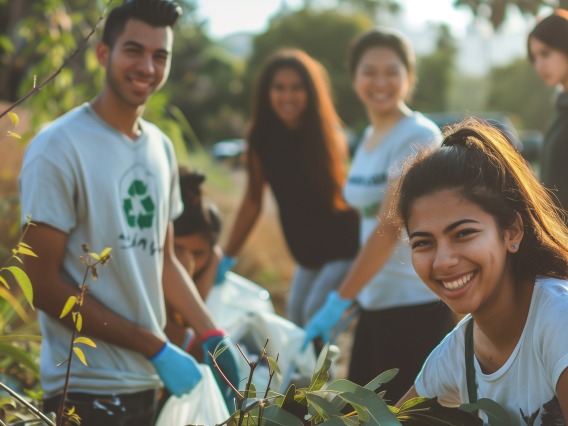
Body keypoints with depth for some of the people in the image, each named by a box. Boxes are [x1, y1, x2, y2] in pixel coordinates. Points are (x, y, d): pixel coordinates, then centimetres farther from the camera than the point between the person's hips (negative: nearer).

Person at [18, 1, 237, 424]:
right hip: (88, 391, -7)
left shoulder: (160, 147, 9)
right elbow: (43, 283, -15)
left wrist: (212, 336, 4)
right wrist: (155, 347, -15)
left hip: (148, 384, 7)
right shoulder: (58, 149, -13)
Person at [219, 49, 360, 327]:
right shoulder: (262, 137, -6)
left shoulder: (327, 135, -17)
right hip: (308, 252, 5)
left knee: (316, 314, -15)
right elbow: (252, 203, 1)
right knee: (295, 316, 8)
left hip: (346, 246, -5)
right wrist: (226, 258, 0)